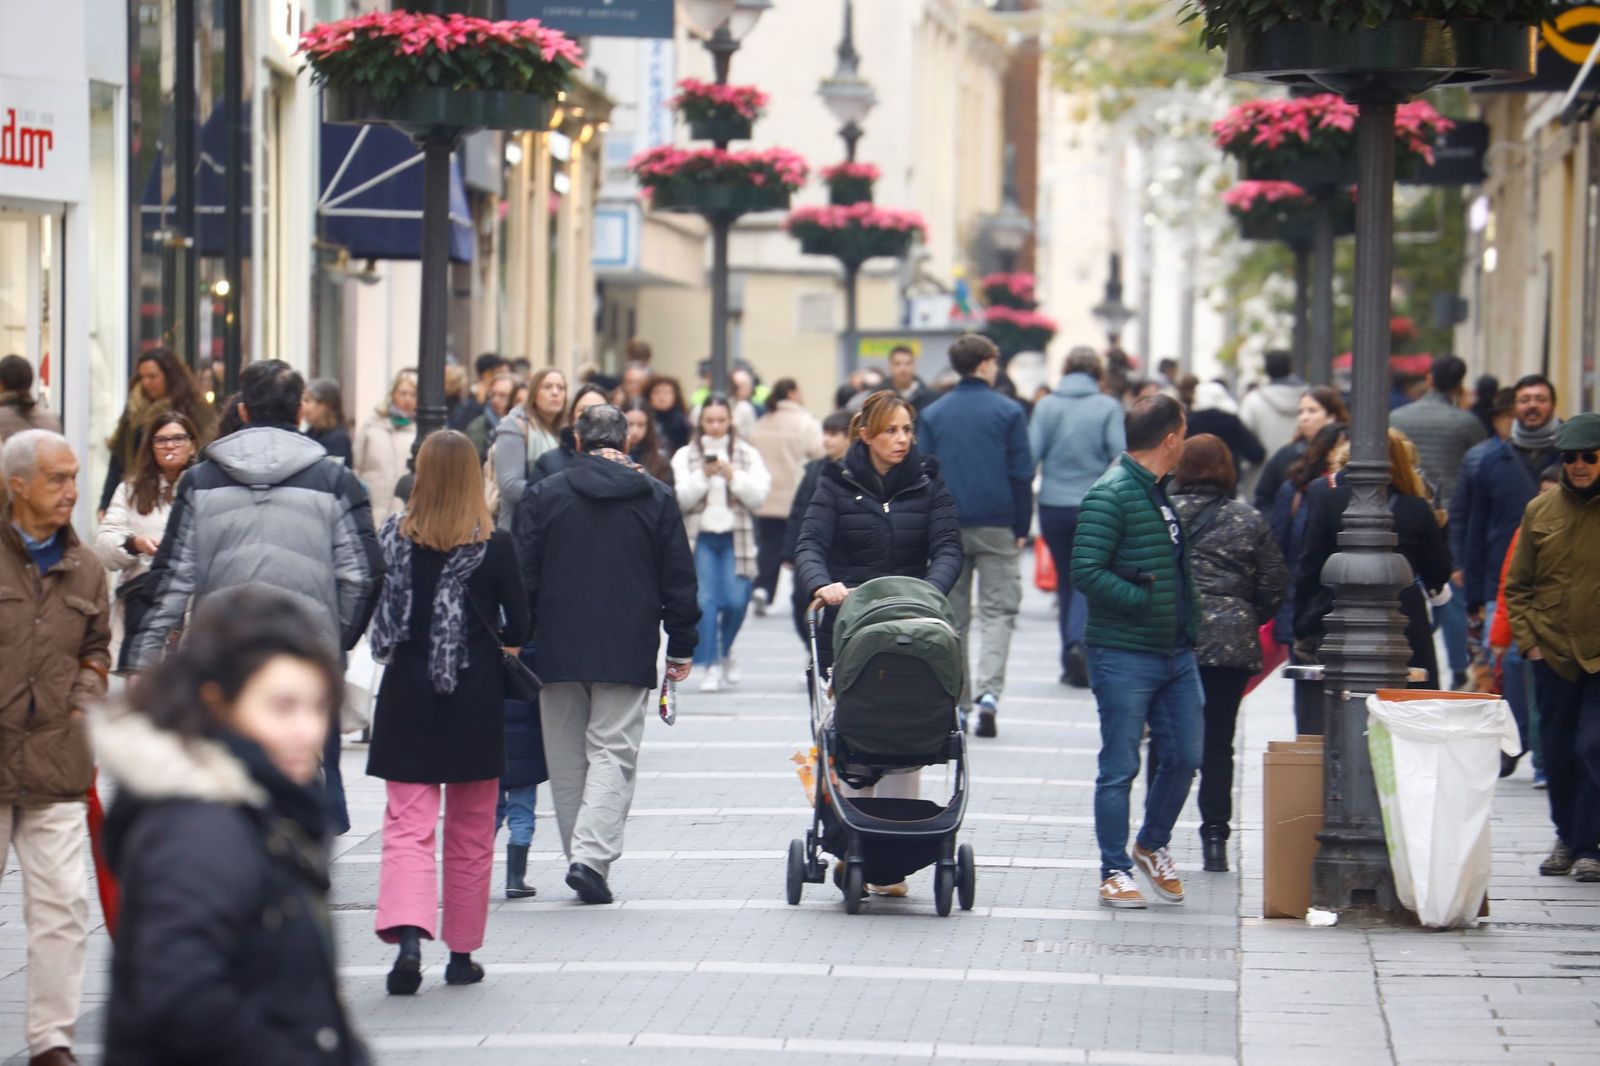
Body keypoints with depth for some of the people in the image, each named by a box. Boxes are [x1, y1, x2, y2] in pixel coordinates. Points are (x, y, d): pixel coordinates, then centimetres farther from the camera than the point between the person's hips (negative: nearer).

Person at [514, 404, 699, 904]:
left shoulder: (544, 496, 1)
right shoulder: (656, 498, 3)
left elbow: (524, 577, 1)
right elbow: (678, 579, 5)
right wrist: (681, 647, 12)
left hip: (558, 651, 1)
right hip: (628, 653, -1)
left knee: (566, 759, 10)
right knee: (613, 752, -2)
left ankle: (583, 859, 13)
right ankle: (591, 857, -18)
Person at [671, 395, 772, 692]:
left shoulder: (748, 455, 9)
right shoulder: (686, 456, 7)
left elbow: (758, 495, 0)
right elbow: (682, 499, -2)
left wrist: (733, 475, -12)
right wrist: (703, 475, -15)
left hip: (735, 538, 1)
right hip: (700, 537, 0)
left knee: (735, 601, -6)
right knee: (705, 601, -12)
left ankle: (725, 652, 22)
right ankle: (712, 665, -7)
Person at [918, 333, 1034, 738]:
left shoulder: (932, 414, 5)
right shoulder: (1008, 412, -3)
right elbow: (1021, 473, -4)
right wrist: (1022, 527, 3)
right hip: (997, 526, -2)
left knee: (952, 615, 11)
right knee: (998, 611, 2)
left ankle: (955, 702, 11)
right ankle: (989, 691, -17)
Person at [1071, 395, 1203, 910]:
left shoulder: (1160, 493, 14)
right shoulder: (1111, 495, -14)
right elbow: (1086, 572, -21)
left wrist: (1189, 624, 11)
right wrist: (1145, 602, -18)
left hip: (1175, 653, 8)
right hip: (1124, 655, -8)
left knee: (1183, 757, 11)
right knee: (1120, 767, 0)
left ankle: (1153, 846, 32)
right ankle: (1115, 872, 8)